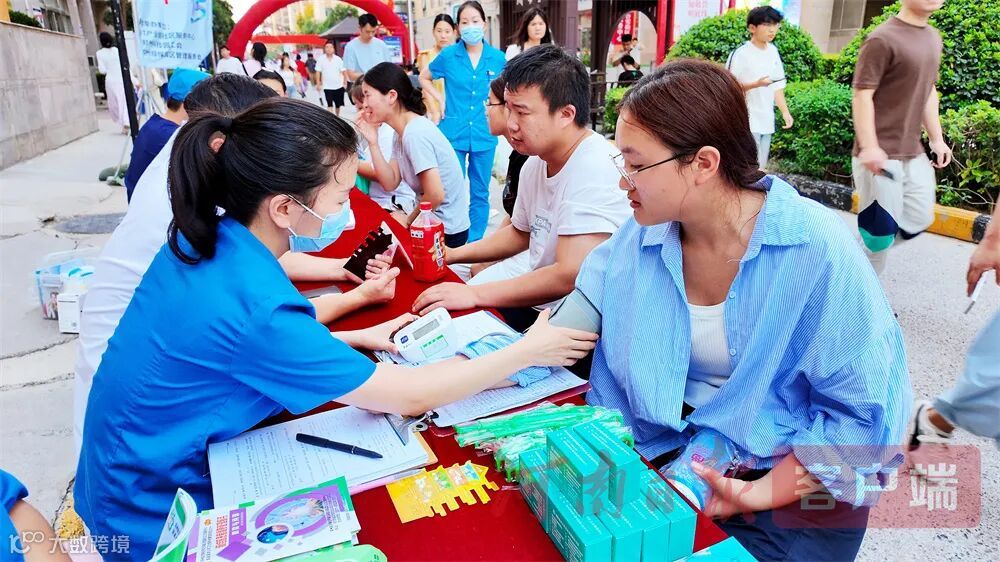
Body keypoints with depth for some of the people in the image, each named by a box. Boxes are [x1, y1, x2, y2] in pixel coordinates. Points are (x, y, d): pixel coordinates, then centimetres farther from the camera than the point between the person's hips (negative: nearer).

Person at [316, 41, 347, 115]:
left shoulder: (338, 59, -2)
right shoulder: (321, 59, -3)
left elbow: (343, 72, -1)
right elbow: (318, 72, -1)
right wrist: (318, 84, -4)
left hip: (338, 86, 2)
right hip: (327, 87, -2)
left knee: (338, 104, 13)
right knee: (330, 104, -6)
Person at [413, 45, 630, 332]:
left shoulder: (596, 171, -25)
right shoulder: (534, 163, 4)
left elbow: (570, 277, -31)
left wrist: (474, 294, -25)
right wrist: (452, 254, 10)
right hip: (534, 298, 8)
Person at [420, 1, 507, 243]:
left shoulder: (497, 57, 0)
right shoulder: (448, 55, -2)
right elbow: (424, 78, 14)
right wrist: (440, 100, 2)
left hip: (484, 134, 1)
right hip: (453, 132, -1)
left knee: (480, 192, 8)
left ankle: (475, 243, 21)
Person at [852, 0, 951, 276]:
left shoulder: (933, 38, 14)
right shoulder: (883, 39, -13)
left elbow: (928, 91, 21)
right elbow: (862, 95, -17)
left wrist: (936, 138, 17)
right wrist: (869, 147, -24)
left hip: (913, 152, 8)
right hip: (880, 154, -8)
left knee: (919, 220, 12)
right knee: (882, 227, -2)